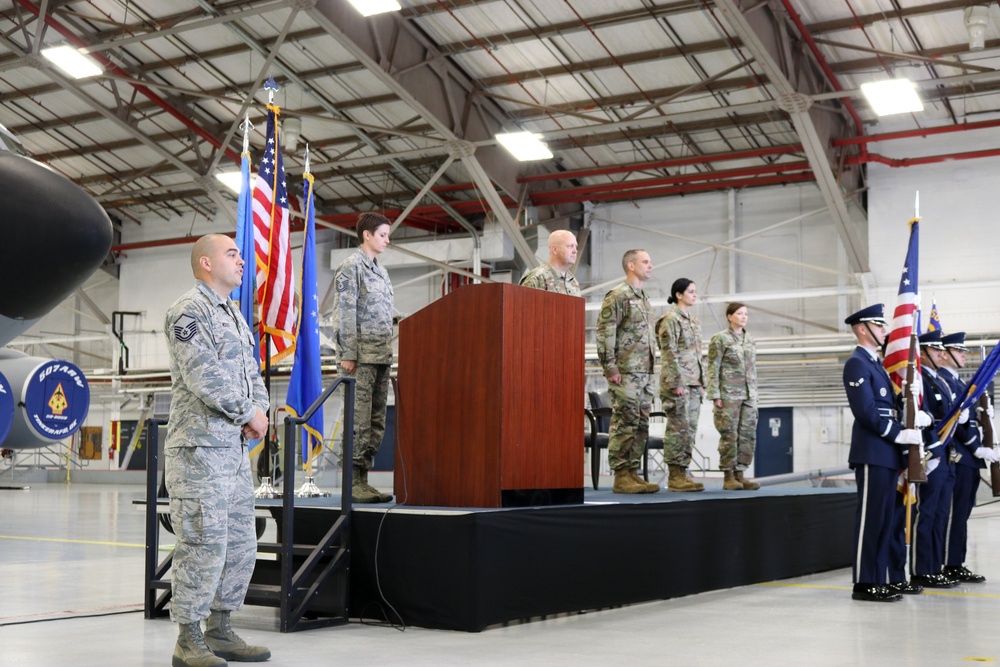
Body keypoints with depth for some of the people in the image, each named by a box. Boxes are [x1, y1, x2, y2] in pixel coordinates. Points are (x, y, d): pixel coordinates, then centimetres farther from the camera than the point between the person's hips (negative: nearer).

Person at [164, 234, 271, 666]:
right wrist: (249, 414, -11)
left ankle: (220, 631, 22)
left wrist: (258, 411, -1)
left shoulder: (235, 316, 20)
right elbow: (204, 375, -18)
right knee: (203, 543, -8)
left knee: (241, 545, 12)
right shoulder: (188, 310, -9)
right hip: (199, 447, -9)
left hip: (236, 447, 9)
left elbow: (252, 372, 19)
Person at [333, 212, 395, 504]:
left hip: (382, 356, 9)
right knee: (359, 419, -9)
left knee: (376, 421, 7)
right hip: (362, 356, -9)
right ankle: (353, 483, -6)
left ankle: (362, 480, 12)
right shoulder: (351, 267, -4)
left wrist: (390, 352, 17)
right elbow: (345, 313, -11)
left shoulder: (381, 271, 21)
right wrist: (348, 354, -17)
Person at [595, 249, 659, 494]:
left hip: (644, 374, 9)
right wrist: (610, 367, -18)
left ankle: (632, 472, 13)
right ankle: (621, 476, -5)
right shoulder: (617, 296, -8)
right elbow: (604, 333, -14)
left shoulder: (644, 299, 20)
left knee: (641, 425, 8)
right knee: (624, 423, -8)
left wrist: (650, 370, 19)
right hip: (625, 373, -9)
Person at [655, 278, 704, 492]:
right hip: (678, 382, -9)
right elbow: (670, 353, -14)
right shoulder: (671, 319, -7)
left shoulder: (694, 322, 19)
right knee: (679, 428, -10)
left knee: (690, 429, 6)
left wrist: (702, 383, 17)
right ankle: (675, 476, -7)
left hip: (693, 383, 9)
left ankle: (682, 473, 9)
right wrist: (678, 382, -19)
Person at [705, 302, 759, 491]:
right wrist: (715, 396, -12)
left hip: (748, 395, 6)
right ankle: (728, 477, 2)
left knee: (748, 435, 2)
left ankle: (739, 474, 9)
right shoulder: (720, 339, -2)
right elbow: (712, 369, -5)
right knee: (729, 435, -5)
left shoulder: (750, 339, 15)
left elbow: (753, 369, 19)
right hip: (728, 395, -6)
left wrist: (754, 394, 14)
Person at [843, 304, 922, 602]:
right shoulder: (857, 363, -10)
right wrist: (900, 434, -18)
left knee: (885, 518, 10)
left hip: (887, 454, 9)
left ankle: (878, 580, 15)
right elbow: (866, 410, -18)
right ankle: (864, 584, -1)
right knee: (870, 518, -6)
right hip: (872, 453, -9)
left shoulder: (876, 363, 20)